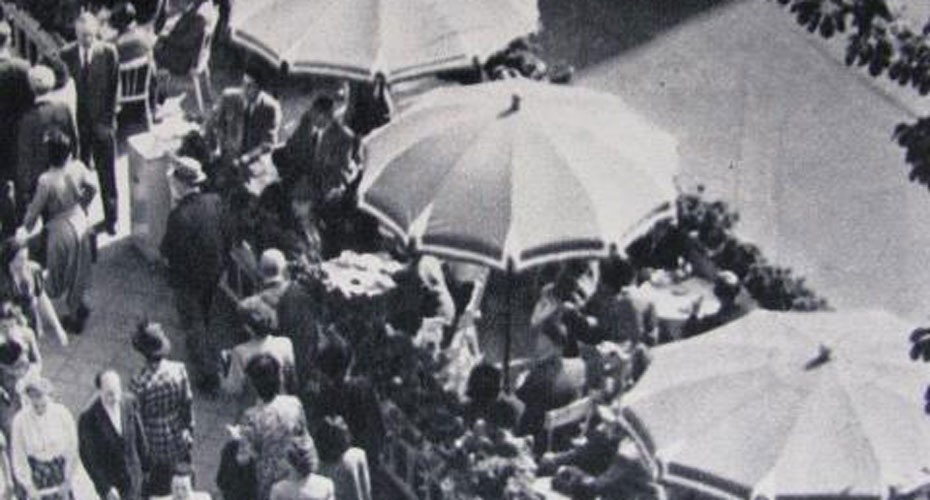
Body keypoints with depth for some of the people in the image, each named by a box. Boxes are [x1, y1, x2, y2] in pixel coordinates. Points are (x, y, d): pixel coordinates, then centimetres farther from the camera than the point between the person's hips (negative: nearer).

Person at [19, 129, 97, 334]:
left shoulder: (46, 181, -31)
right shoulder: (78, 167, -17)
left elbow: (35, 209, -17)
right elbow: (92, 189, 0)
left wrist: (25, 229, 2)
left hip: (60, 229, -5)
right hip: (79, 222, 5)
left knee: (63, 272, 17)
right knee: (78, 268, 26)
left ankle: (74, 316, 32)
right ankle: (79, 306, 46)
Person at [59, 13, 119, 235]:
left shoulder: (109, 52, -6)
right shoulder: (66, 54, -3)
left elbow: (114, 88, -2)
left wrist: (108, 120, -6)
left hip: (102, 123, -1)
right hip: (76, 123, 1)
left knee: (107, 174, 8)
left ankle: (110, 218, 23)